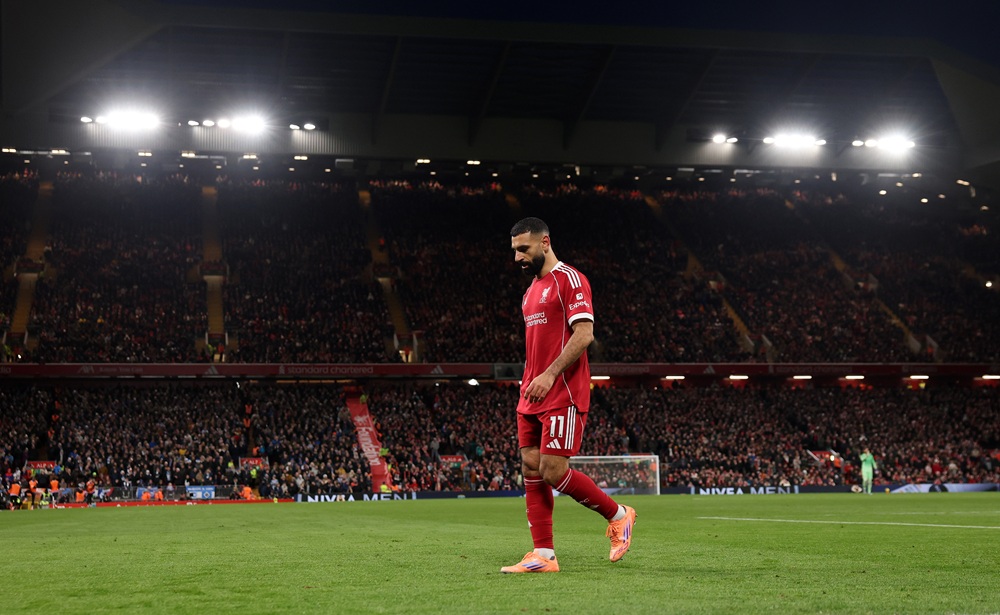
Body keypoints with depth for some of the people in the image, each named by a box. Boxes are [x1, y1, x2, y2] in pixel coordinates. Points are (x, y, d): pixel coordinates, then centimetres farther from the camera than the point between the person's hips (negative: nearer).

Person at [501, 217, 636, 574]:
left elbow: (584, 334, -17)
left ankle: (618, 516, 8)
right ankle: (543, 556, 4)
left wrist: (549, 375, -22)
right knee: (531, 470, 2)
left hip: (563, 394, -9)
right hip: (533, 396, 9)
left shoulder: (569, 280, -8)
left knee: (553, 471, -12)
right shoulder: (531, 290, 20)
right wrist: (529, 383, 17)